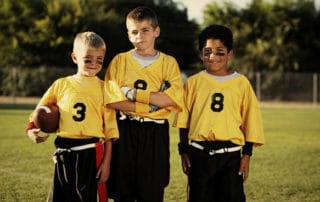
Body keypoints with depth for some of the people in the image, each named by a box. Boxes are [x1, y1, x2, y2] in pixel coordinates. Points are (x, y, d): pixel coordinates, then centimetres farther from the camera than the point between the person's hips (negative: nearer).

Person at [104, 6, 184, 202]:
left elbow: (173, 99, -10)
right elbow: (113, 101, -8)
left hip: (156, 134, 0)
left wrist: (135, 94, -12)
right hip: (125, 132, 0)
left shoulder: (168, 63, 6)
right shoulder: (120, 61, 5)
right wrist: (151, 104, -13)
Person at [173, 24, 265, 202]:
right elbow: (183, 120, 8)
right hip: (199, 153, 1)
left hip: (230, 154, -1)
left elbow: (250, 120, 4)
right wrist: (184, 151, 5)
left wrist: (247, 154, 1)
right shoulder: (193, 83, 4)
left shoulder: (241, 83, 3)